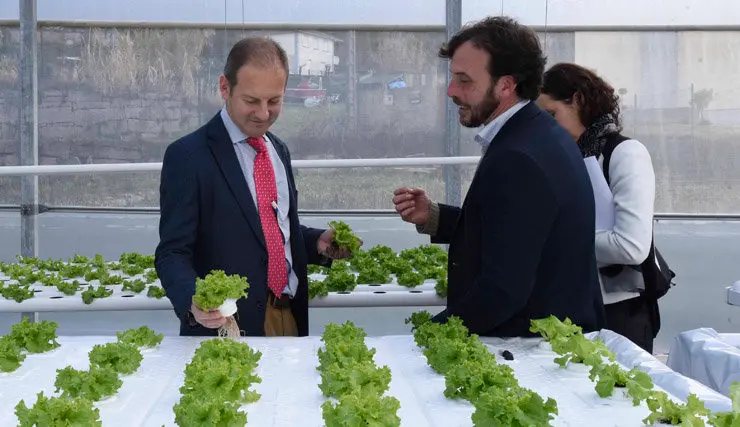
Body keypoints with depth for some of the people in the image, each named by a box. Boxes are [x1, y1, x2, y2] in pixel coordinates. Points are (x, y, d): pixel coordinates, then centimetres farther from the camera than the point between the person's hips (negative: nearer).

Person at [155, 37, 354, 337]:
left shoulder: (278, 151, 9)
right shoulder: (187, 156, -13)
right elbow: (172, 252, -16)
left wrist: (318, 242, 0)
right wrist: (193, 300, -34)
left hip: (289, 319, 7)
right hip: (226, 329, -6)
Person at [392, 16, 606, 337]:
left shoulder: (517, 160, -24)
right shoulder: (537, 133, 6)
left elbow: (503, 290, -25)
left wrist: (428, 334, -14)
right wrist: (432, 217, 1)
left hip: (531, 341, -9)